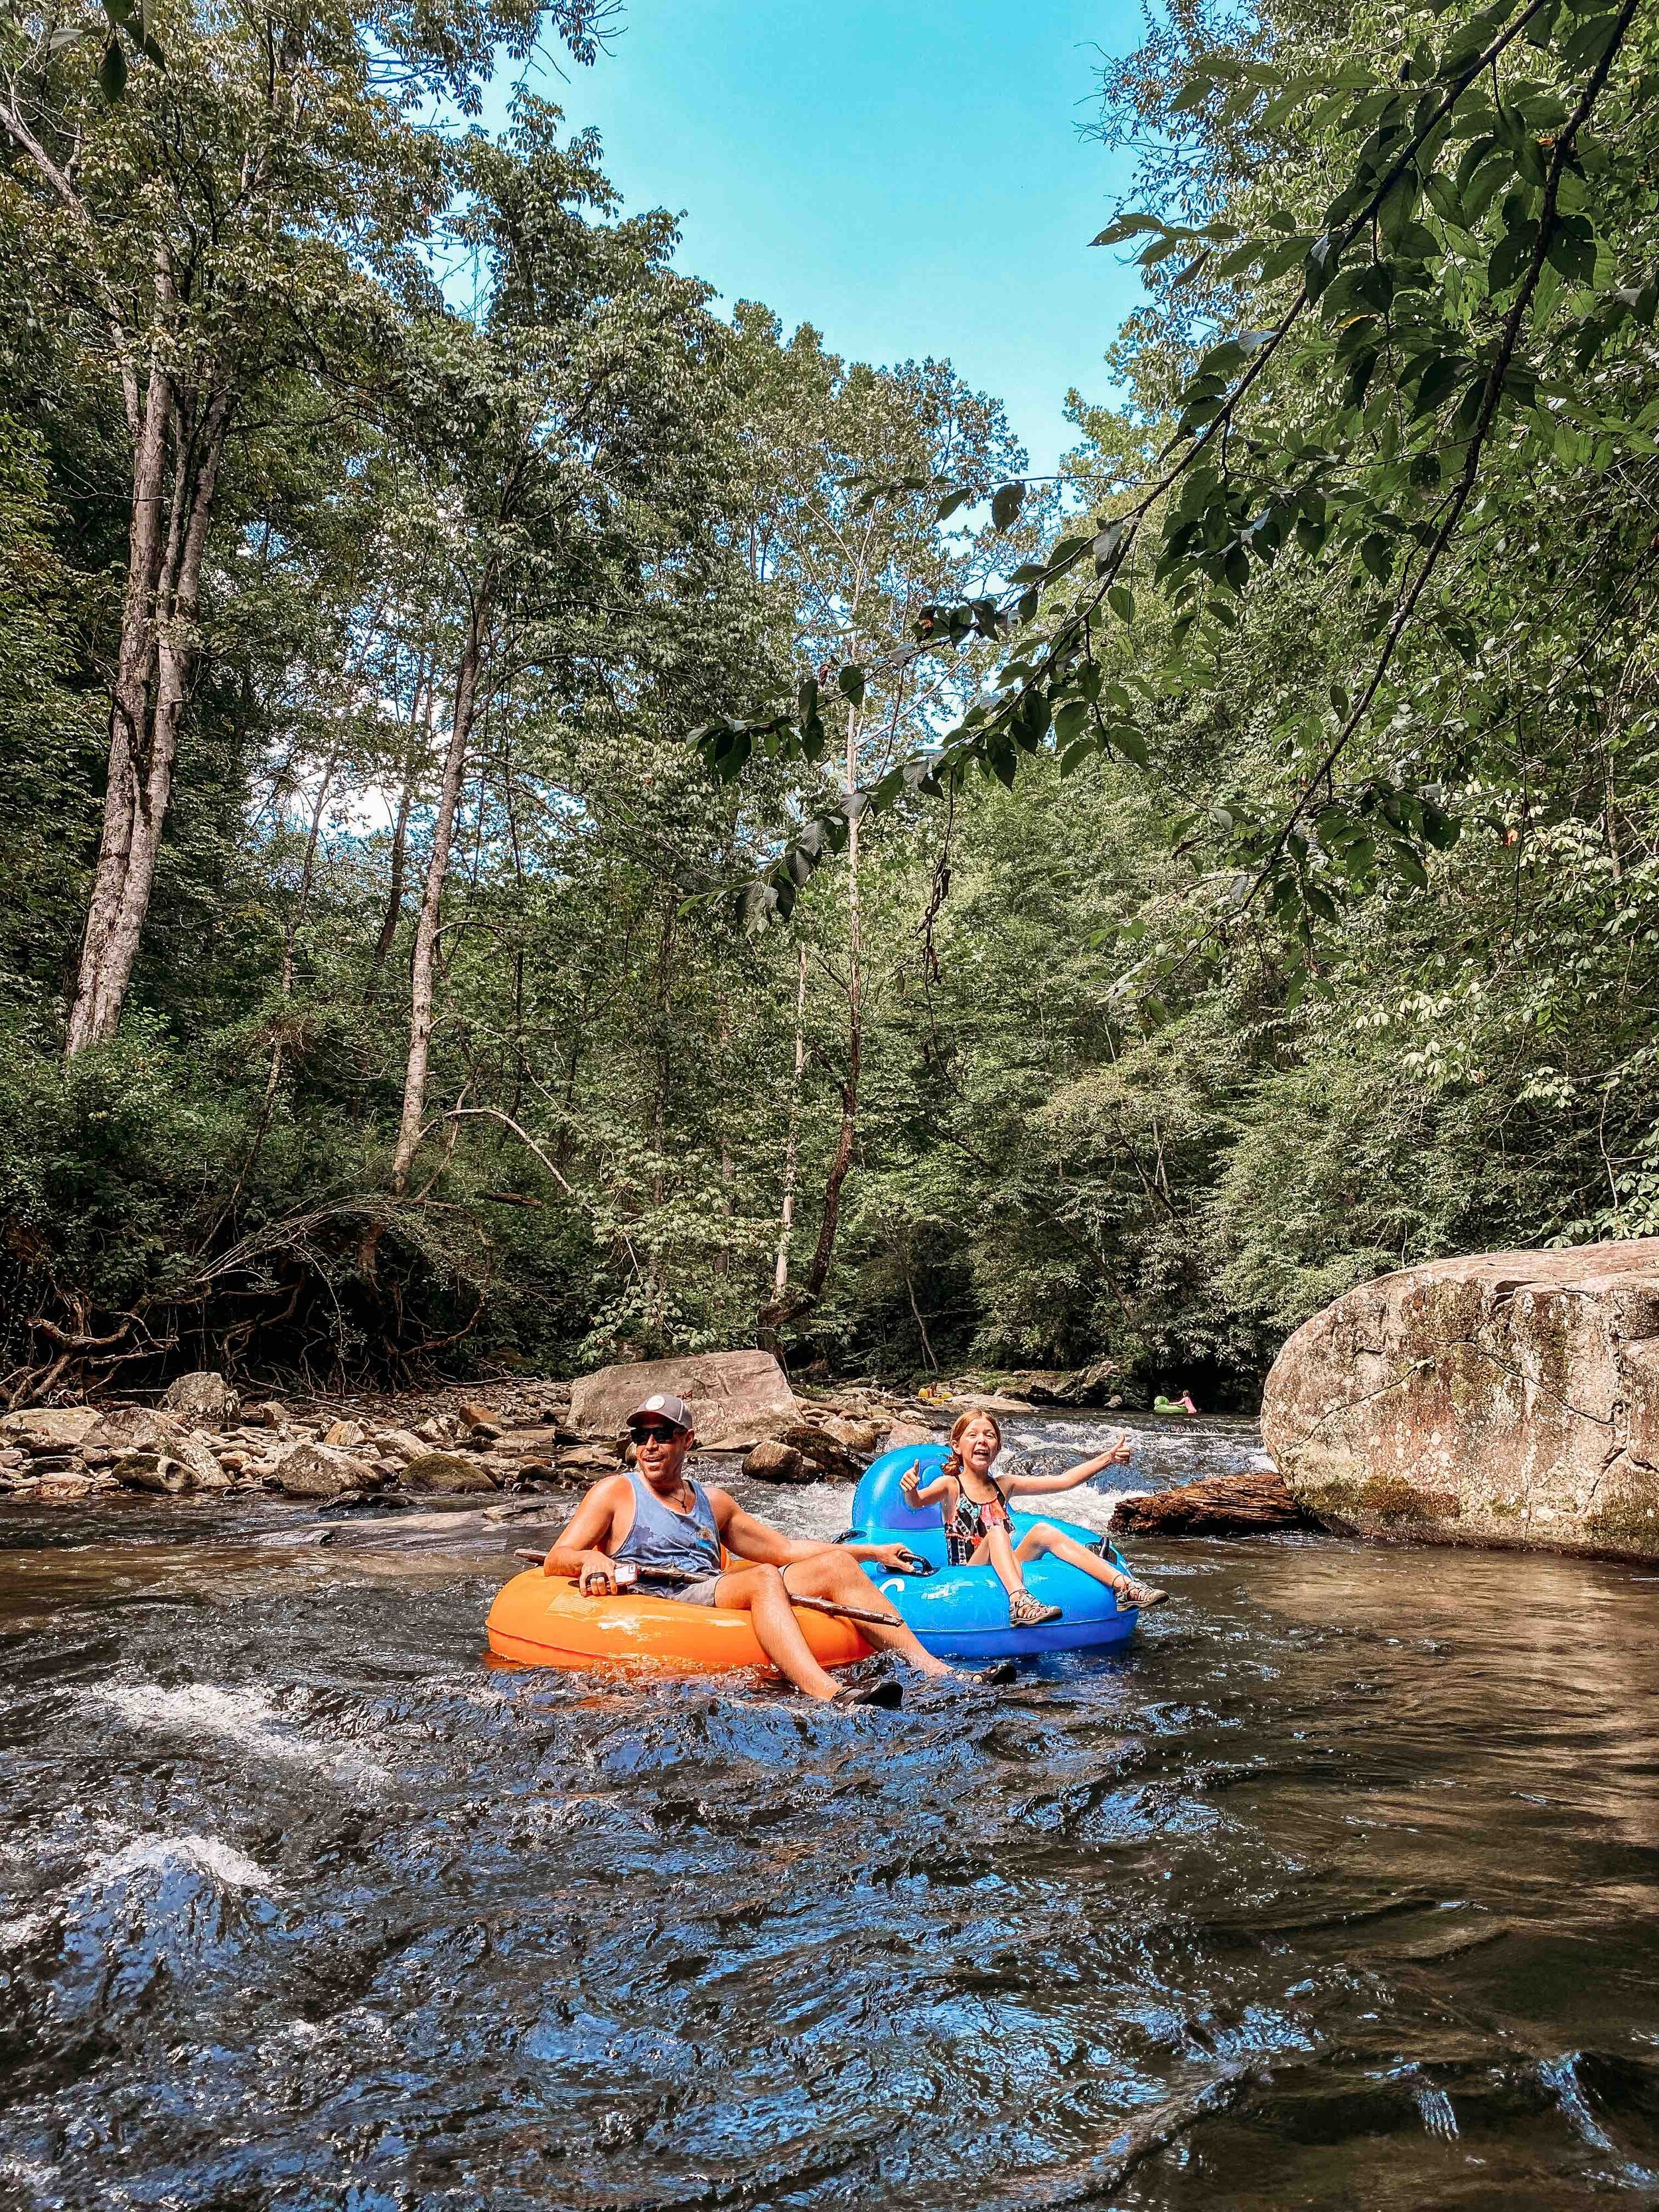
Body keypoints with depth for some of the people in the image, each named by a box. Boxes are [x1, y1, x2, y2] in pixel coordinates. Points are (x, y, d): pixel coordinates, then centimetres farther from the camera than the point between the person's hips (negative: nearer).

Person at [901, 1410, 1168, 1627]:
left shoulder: (1004, 1486, 12)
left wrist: (1108, 1458, 0)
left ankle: (1123, 1585, -30)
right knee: (996, 1530, -30)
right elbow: (916, 1502, -24)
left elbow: (1064, 1481, 8)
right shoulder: (950, 1485, -2)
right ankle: (1019, 1603, -54)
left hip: (1005, 1574, 4)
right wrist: (910, 1489, -48)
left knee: (1042, 1531, -20)